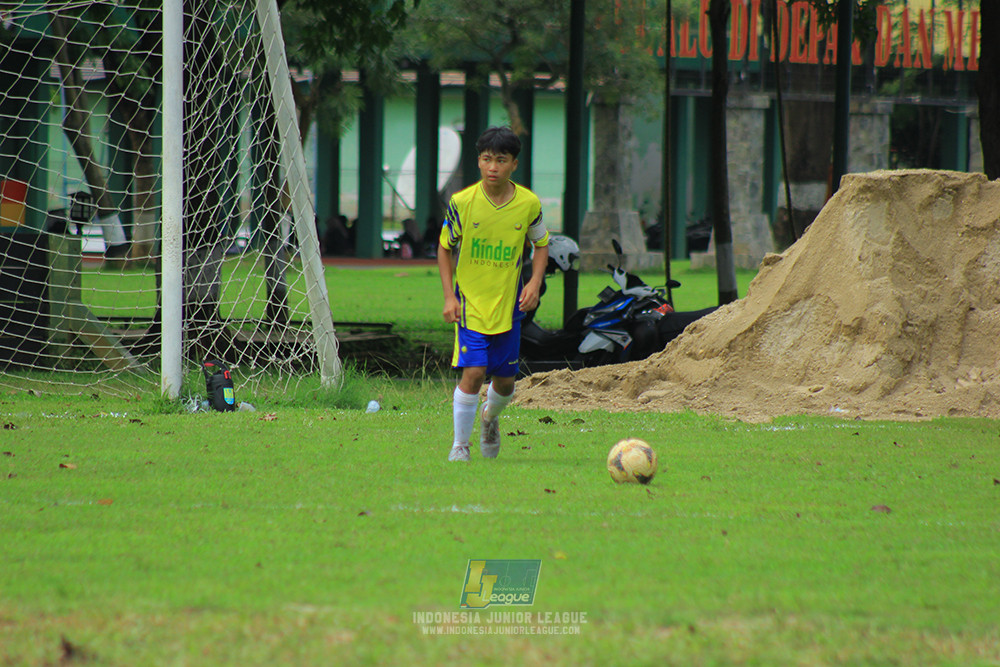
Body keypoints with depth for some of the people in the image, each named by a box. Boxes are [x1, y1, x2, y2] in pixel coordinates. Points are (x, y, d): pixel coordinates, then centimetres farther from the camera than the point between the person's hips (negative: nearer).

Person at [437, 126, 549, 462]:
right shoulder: (461, 202, -11)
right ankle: (460, 444, 0)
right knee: (473, 372, -15)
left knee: (504, 381, 10)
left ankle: (490, 418, 44)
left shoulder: (529, 204, -6)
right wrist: (449, 296, -6)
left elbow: (541, 245, 10)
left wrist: (535, 282, -6)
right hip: (470, 302, -2)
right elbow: (445, 248, 2)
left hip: (508, 304, 2)